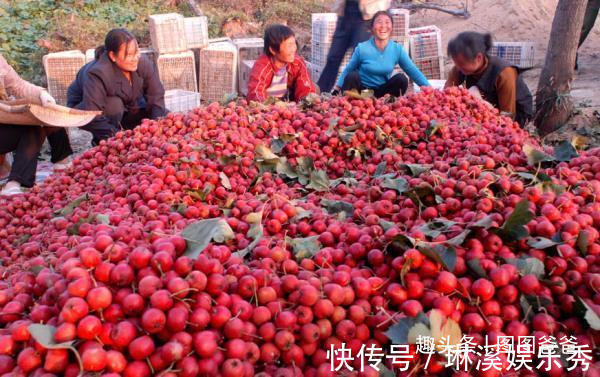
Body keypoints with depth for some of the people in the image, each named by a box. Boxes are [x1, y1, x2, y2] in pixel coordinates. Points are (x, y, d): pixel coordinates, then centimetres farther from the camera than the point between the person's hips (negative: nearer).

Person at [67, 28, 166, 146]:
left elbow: (156, 96, -19)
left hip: (127, 107, 5)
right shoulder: (97, 74, -37)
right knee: (114, 105, -38)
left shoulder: (143, 63, -23)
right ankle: (102, 143, -13)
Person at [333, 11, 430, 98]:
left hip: (382, 91, 3)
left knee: (401, 79, -22)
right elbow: (348, 70, -2)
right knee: (352, 76, -31)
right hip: (361, 90, -2)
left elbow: (414, 72, -5)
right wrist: (336, 90, -4)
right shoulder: (362, 48, -14)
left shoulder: (397, 49, -8)